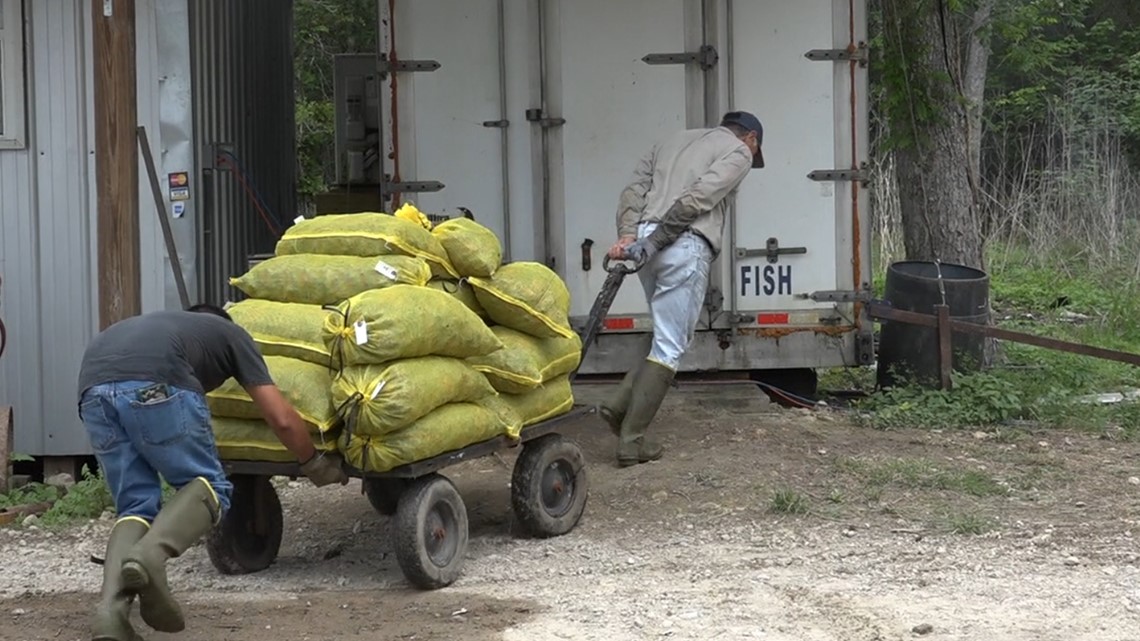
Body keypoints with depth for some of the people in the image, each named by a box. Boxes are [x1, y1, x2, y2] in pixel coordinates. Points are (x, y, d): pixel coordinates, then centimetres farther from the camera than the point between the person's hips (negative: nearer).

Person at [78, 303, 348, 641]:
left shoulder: (162, 324, 45)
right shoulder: (231, 333, 32)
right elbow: (282, 420, 24)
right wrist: (315, 465, 41)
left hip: (93, 386, 5)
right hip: (153, 385, -5)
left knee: (135, 506, 14)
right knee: (209, 486, 11)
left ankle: (111, 607, -11)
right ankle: (151, 553, -19)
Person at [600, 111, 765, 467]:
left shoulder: (673, 142, 29)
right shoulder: (738, 152, 8)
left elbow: (634, 191, 12)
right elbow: (697, 198, -9)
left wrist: (628, 235, -2)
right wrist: (650, 244, -10)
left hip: (646, 242, 7)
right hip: (685, 247, -7)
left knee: (669, 339, 21)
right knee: (669, 348, 0)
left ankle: (620, 404, 6)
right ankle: (631, 441, -3)